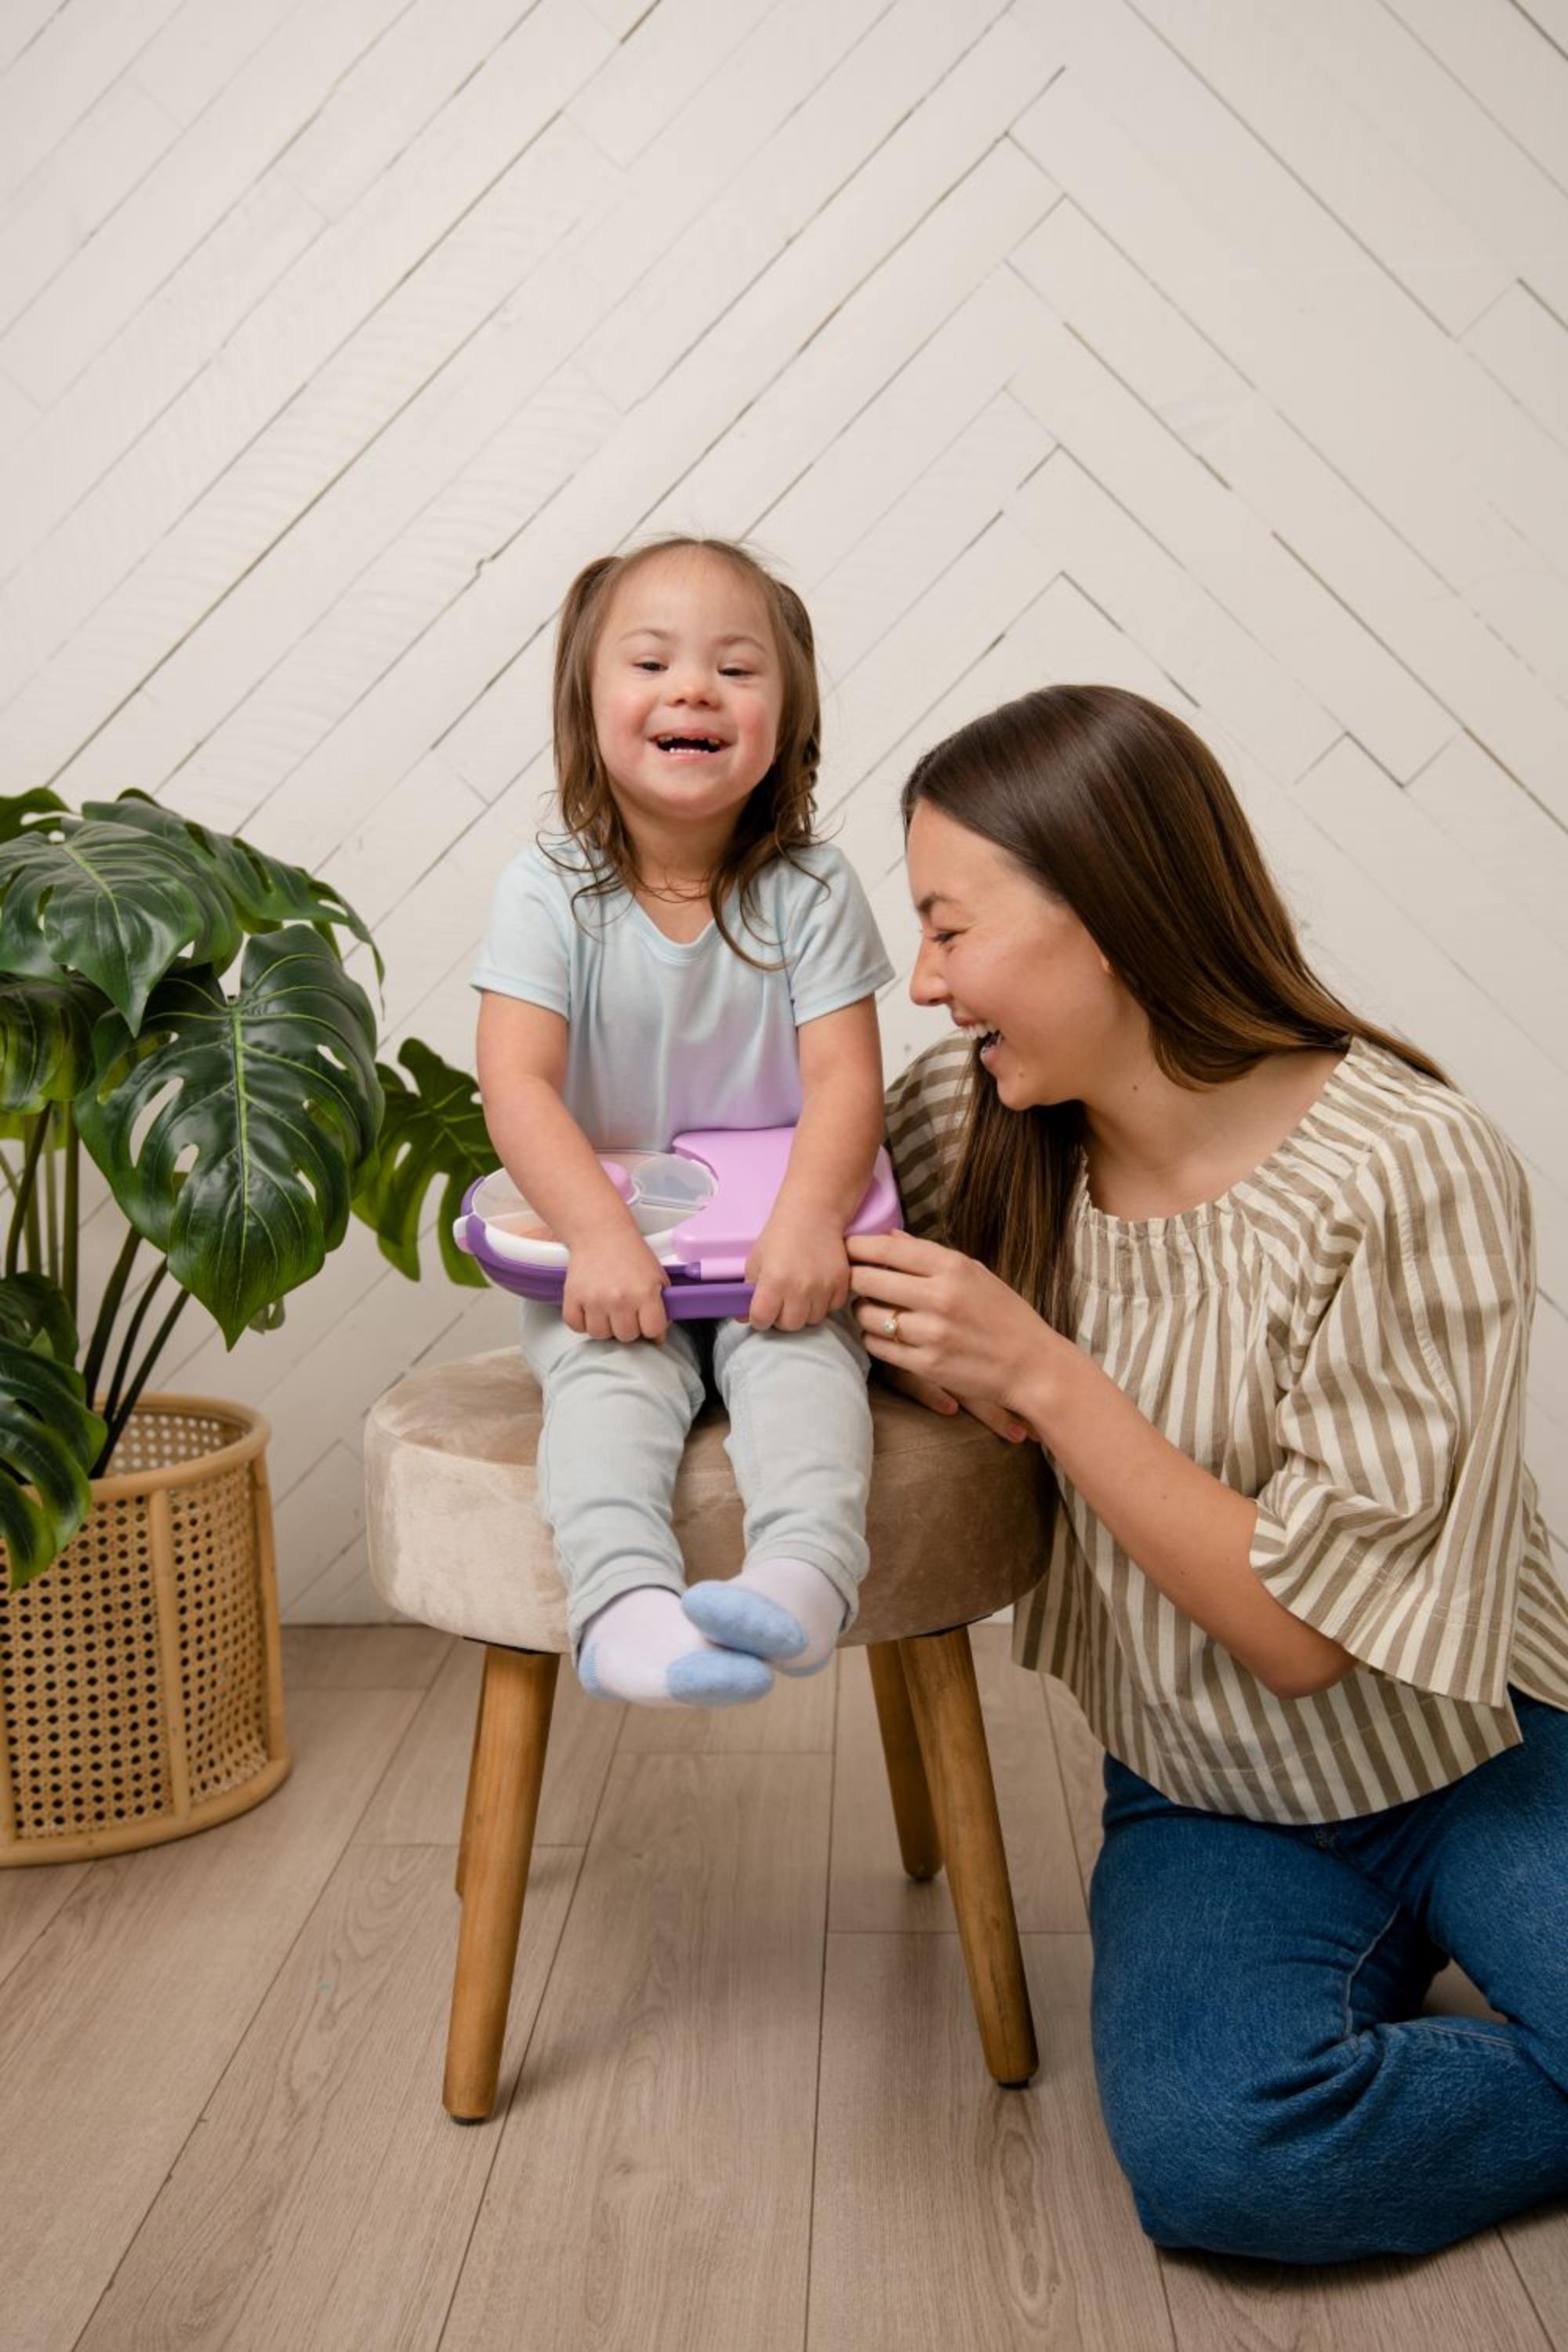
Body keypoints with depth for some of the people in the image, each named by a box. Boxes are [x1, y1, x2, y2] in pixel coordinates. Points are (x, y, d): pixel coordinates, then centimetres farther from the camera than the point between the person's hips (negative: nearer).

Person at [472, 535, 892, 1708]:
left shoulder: (811, 888, -2)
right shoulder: (550, 889, -5)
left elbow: (845, 1079, -10)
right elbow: (519, 1084, -15)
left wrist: (809, 1221, -29)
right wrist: (602, 1237, -30)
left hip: (770, 1250, 1)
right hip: (610, 1254, 0)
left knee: (801, 1356, -29)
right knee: (609, 1376, -28)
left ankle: (804, 1578, -45)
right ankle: (626, 1602, -44)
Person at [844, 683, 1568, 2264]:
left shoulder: (1408, 1171, -21)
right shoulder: (980, 1118, -7)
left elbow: (1306, 1627, -20)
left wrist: (1043, 1376, -27)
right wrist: (919, 1349, -10)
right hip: (1212, 1807, 3)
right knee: (1210, 2149, -26)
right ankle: (1364, 1965, 3)